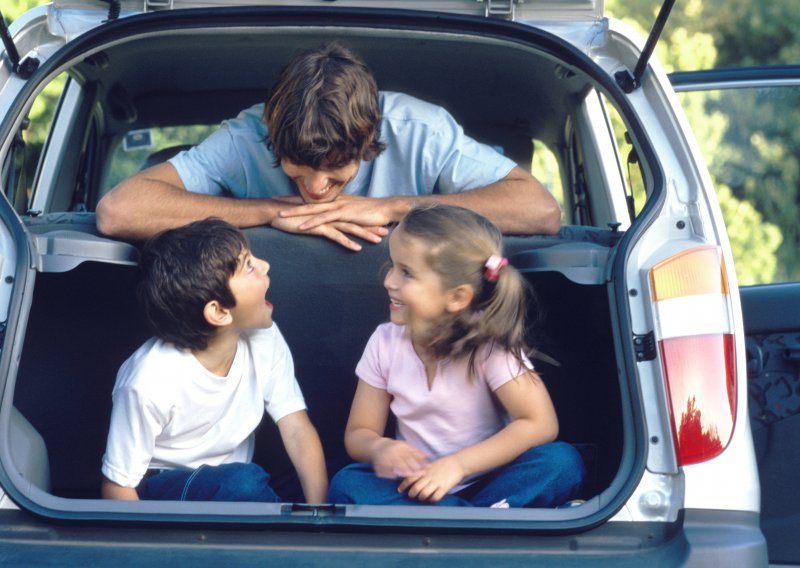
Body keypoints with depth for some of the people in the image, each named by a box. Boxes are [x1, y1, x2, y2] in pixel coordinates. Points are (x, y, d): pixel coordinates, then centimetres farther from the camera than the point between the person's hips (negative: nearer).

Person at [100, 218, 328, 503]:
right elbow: (117, 486, -16)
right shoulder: (150, 382, -27)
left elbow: (298, 430, -12)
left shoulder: (263, 338, -12)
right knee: (243, 482, -35)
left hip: (233, 490, 5)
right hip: (162, 490, -5)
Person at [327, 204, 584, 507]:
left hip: (484, 483, -3)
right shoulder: (385, 343, -3)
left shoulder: (488, 344, -13)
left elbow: (541, 424, -20)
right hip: (418, 487, 3)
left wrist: (458, 464, -26)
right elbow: (359, 433, 3)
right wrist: (380, 448, -22)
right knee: (346, 484, -27)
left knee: (562, 462, -29)